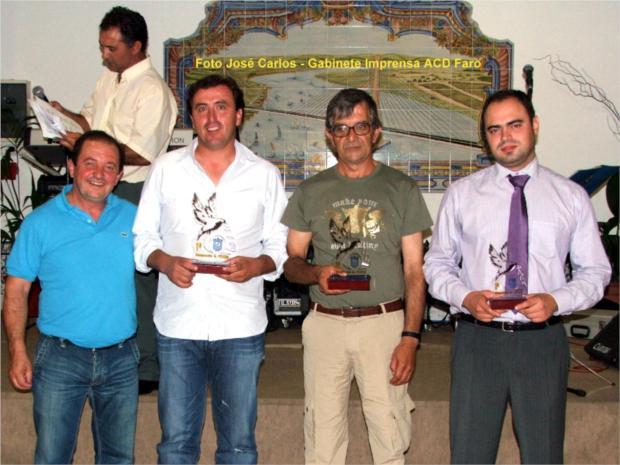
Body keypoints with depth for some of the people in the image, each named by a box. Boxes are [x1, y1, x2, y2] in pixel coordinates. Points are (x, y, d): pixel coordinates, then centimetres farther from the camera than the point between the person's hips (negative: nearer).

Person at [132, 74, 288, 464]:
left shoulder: (264, 174, 4)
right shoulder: (165, 169, 6)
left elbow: (280, 246, 6)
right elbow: (142, 237, 9)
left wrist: (256, 265, -15)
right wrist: (165, 262, -12)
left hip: (240, 328, 0)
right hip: (177, 324, 1)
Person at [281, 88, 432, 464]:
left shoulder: (401, 189, 4)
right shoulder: (311, 191, 9)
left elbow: (414, 271, 2)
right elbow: (291, 261, 11)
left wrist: (410, 336, -7)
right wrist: (316, 273, -12)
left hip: (385, 323, -1)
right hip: (325, 323, 2)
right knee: (323, 432, 6)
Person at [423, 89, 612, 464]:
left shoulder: (571, 196, 4)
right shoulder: (461, 194, 5)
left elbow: (595, 272, 7)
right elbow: (437, 264, 9)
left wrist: (555, 301, -12)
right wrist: (465, 297, -11)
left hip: (543, 341, 0)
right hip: (478, 339, 0)